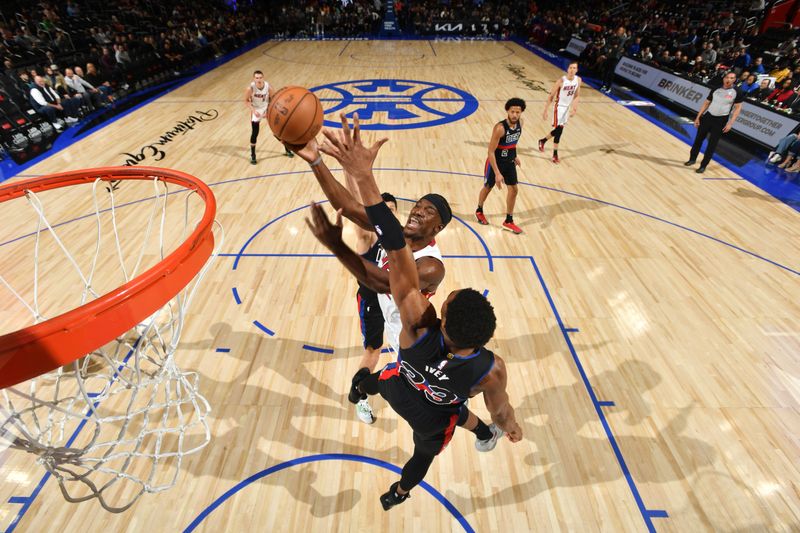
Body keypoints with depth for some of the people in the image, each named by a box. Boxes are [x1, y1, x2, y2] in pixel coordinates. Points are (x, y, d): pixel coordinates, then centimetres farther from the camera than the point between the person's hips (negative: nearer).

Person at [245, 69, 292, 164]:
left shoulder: (268, 87, -23)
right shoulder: (250, 88, -25)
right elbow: (246, 101, -12)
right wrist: (253, 110, -25)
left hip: (267, 108, 1)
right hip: (256, 110, -1)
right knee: (254, 133, -6)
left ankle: (287, 150, 21)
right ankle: (252, 155, 9)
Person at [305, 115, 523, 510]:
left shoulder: (419, 326, -47)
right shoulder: (492, 370, -41)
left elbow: (397, 253, -55)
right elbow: (501, 409, -18)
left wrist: (364, 177, -59)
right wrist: (512, 427, 7)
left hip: (401, 389, 0)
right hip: (434, 420, 1)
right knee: (425, 453, 35)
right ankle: (398, 493, 69)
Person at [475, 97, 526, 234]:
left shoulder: (520, 123, -8)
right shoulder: (500, 128, -29)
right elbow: (491, 152, -28)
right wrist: (497, 173, -32)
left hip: (509, 162, 6)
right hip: (495, 162, -6)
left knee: (513, 190, 4)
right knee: (487, 188, 13)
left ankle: (509, 221, 16)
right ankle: (479, 211, 40)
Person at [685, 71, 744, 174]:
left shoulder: (737, 92, -5)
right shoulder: (715, 89, 3)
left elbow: (737, 108, -4)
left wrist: (730, 123, -13)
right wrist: (698, 117, 3)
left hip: (721, 121, -3)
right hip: (707, 117, 3)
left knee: (712, 145, 0)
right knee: (698, 139, 10)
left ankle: (703, 165, 7)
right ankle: (692, 159, 28)